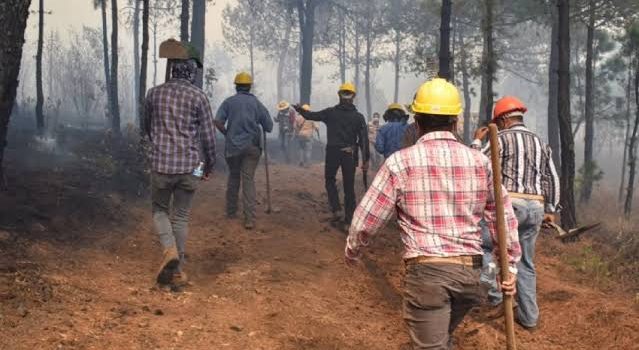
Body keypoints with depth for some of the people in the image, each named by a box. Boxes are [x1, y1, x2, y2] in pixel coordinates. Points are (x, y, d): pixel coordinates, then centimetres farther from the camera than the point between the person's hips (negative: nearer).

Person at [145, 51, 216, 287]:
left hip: (161, 164, 1)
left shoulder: (154, 93, 4)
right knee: (181, 216, 11)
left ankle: (169, 250, -7)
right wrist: (210, 164, 12)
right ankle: (177, 271, 12)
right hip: (190, 166, 0)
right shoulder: (198, 96, -4)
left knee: (160, 210, 18)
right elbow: (208, 135, -2)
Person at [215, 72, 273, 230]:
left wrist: (227, 134, 8)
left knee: (233, 177, 19)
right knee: (248, 180, -2)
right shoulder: (257, 103, 3)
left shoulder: (229, 102, 1)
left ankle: (231, 211, 28)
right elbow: (269, 127, 2)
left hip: (233, 146, 0)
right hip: (252, 146, 0)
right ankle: (250, 218, -11)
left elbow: (218, 122, -10)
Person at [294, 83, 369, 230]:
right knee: (349, 187, 6)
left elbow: (311, 115, 7)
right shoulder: (358, 117, -1)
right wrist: (365, 159, -2)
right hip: (349, 154, 0)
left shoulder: (330, 113, -2)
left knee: (330, 180, 22)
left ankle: (336, 210, 4)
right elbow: (364, 139, -4)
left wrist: (299, 109, 26)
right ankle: (348, 220, 5)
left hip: (333, 152, 0)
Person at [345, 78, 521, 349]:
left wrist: (351, 253, 17)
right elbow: (504, 217, 10)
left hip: (426, 270, -4)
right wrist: (511, 264, 19)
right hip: (470, 271, 4)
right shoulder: (480, 161, 5)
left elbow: (366, 220, -1)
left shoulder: (401, 162, -5)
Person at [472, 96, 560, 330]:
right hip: (535, 208, 6)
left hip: (509, 204, -6)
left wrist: (477, 141, 13)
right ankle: (528, 316, 15)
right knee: (525, 264, 13)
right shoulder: (540, 143, 18)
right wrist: (550, 210, 25)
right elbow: (551, 179, 19)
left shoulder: (502, 138, -3)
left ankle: (492, 291, 0)